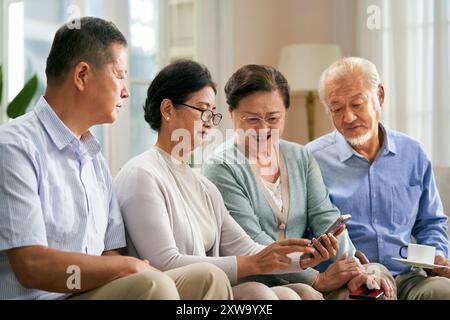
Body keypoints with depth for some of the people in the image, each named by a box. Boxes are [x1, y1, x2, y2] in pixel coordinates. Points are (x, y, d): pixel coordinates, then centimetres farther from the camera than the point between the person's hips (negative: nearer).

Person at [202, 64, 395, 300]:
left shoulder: (301, 157, 14)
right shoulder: (221, 168, -5)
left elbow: (324, 216, 2)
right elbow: (251, 243, -15)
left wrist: (352, 267, -16)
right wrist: (318, 280, -22)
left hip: (301, 277, 5)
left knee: (379, 275, -17)